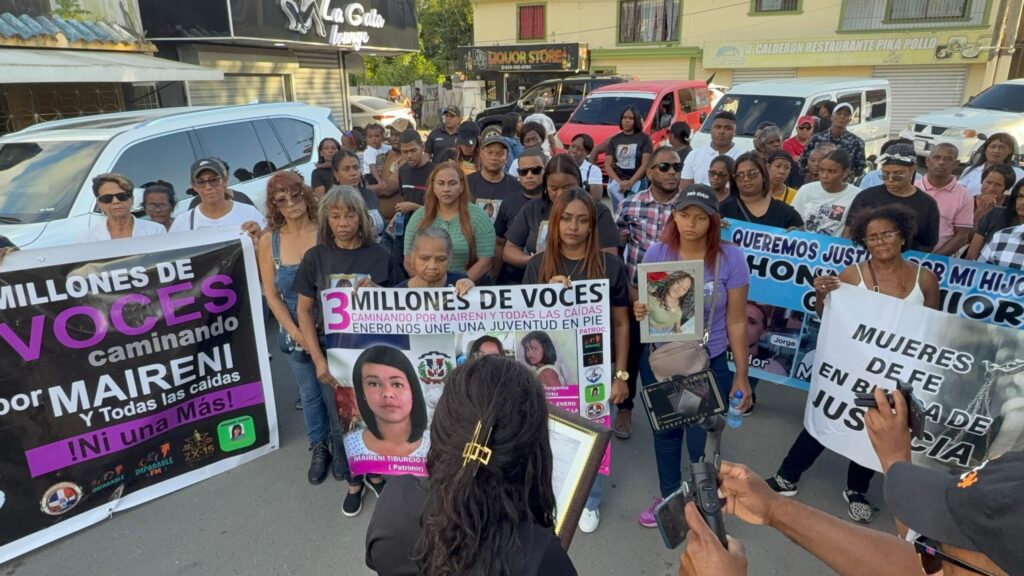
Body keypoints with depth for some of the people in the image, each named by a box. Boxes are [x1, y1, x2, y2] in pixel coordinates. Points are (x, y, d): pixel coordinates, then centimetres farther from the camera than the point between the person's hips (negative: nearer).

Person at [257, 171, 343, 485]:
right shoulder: (269, 241, -3)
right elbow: (271, 294, -1)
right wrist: (296, 332, -9)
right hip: (294, 332, 3)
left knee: (334, 391, 6)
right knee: (309, 394, 16)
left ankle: (340, 447, 30)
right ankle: (318, 448, 37)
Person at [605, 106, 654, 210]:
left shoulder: (644, 138, 2)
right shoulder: (614, 140, 10)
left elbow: (645, 164, -4)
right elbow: (607, 165, 4)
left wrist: (630, 182, -15)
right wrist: (620, 182, -11)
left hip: (637, 183, -3)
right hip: (617, 183, 3)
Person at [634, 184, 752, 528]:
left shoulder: (731, 258, -13)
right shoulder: (656, 253, -9)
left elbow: (736, 321, -7)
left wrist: (742, 375, -4)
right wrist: (638, 311, -21)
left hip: (709, 364, -2)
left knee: (701, 441, 5)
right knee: (665, 432, 20)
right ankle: (669, 496, 44)